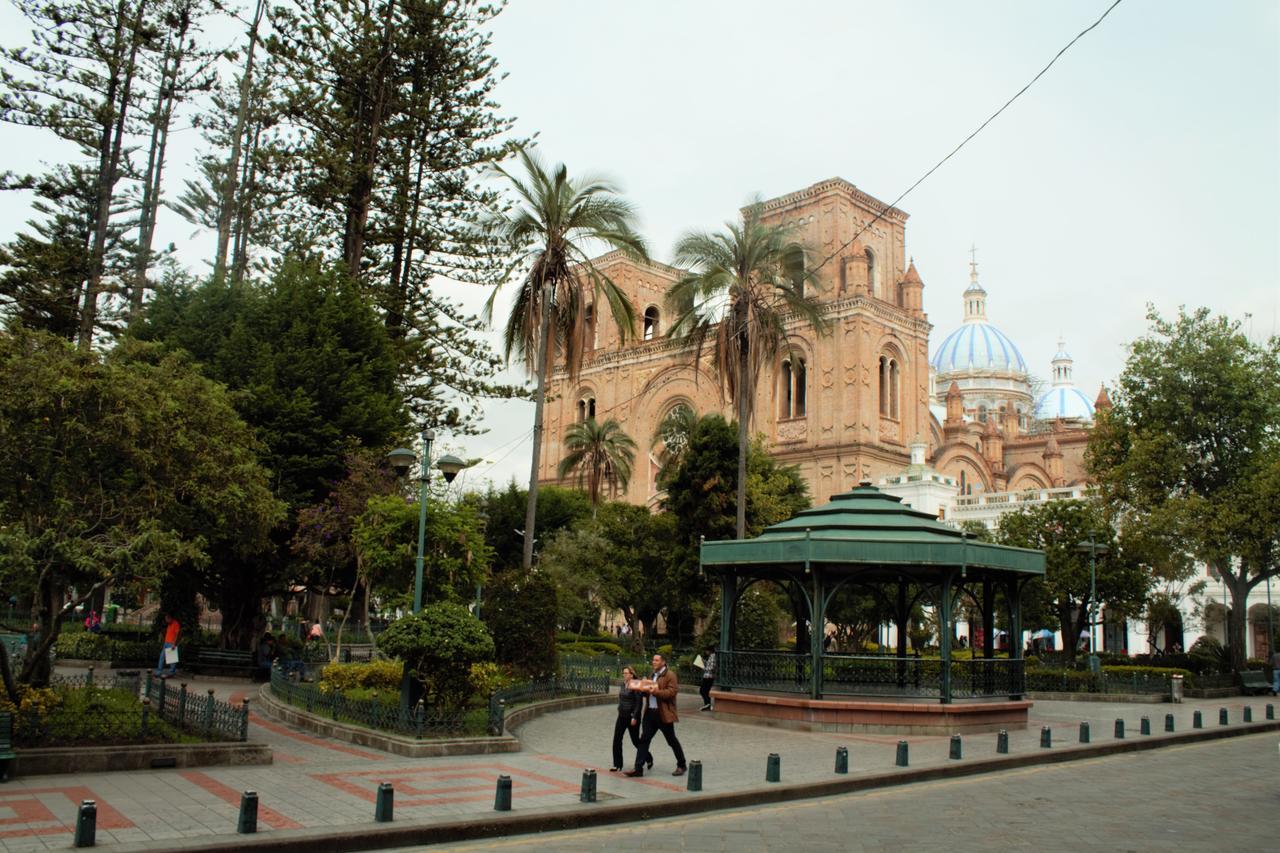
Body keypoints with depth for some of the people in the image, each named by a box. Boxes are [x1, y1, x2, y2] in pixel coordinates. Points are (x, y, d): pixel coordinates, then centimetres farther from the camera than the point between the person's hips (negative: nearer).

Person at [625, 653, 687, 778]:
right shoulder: (653, 675, 18)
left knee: (672, 741, 6)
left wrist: (656, 692, -27)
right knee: (644, 739, 1)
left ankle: (681, 765, 23)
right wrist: (644, 688, 6)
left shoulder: (670, 675, -9)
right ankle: (638, 768, 1)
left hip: (664, 714, -7)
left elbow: (672, 692, -19)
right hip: (650, 712, 7)